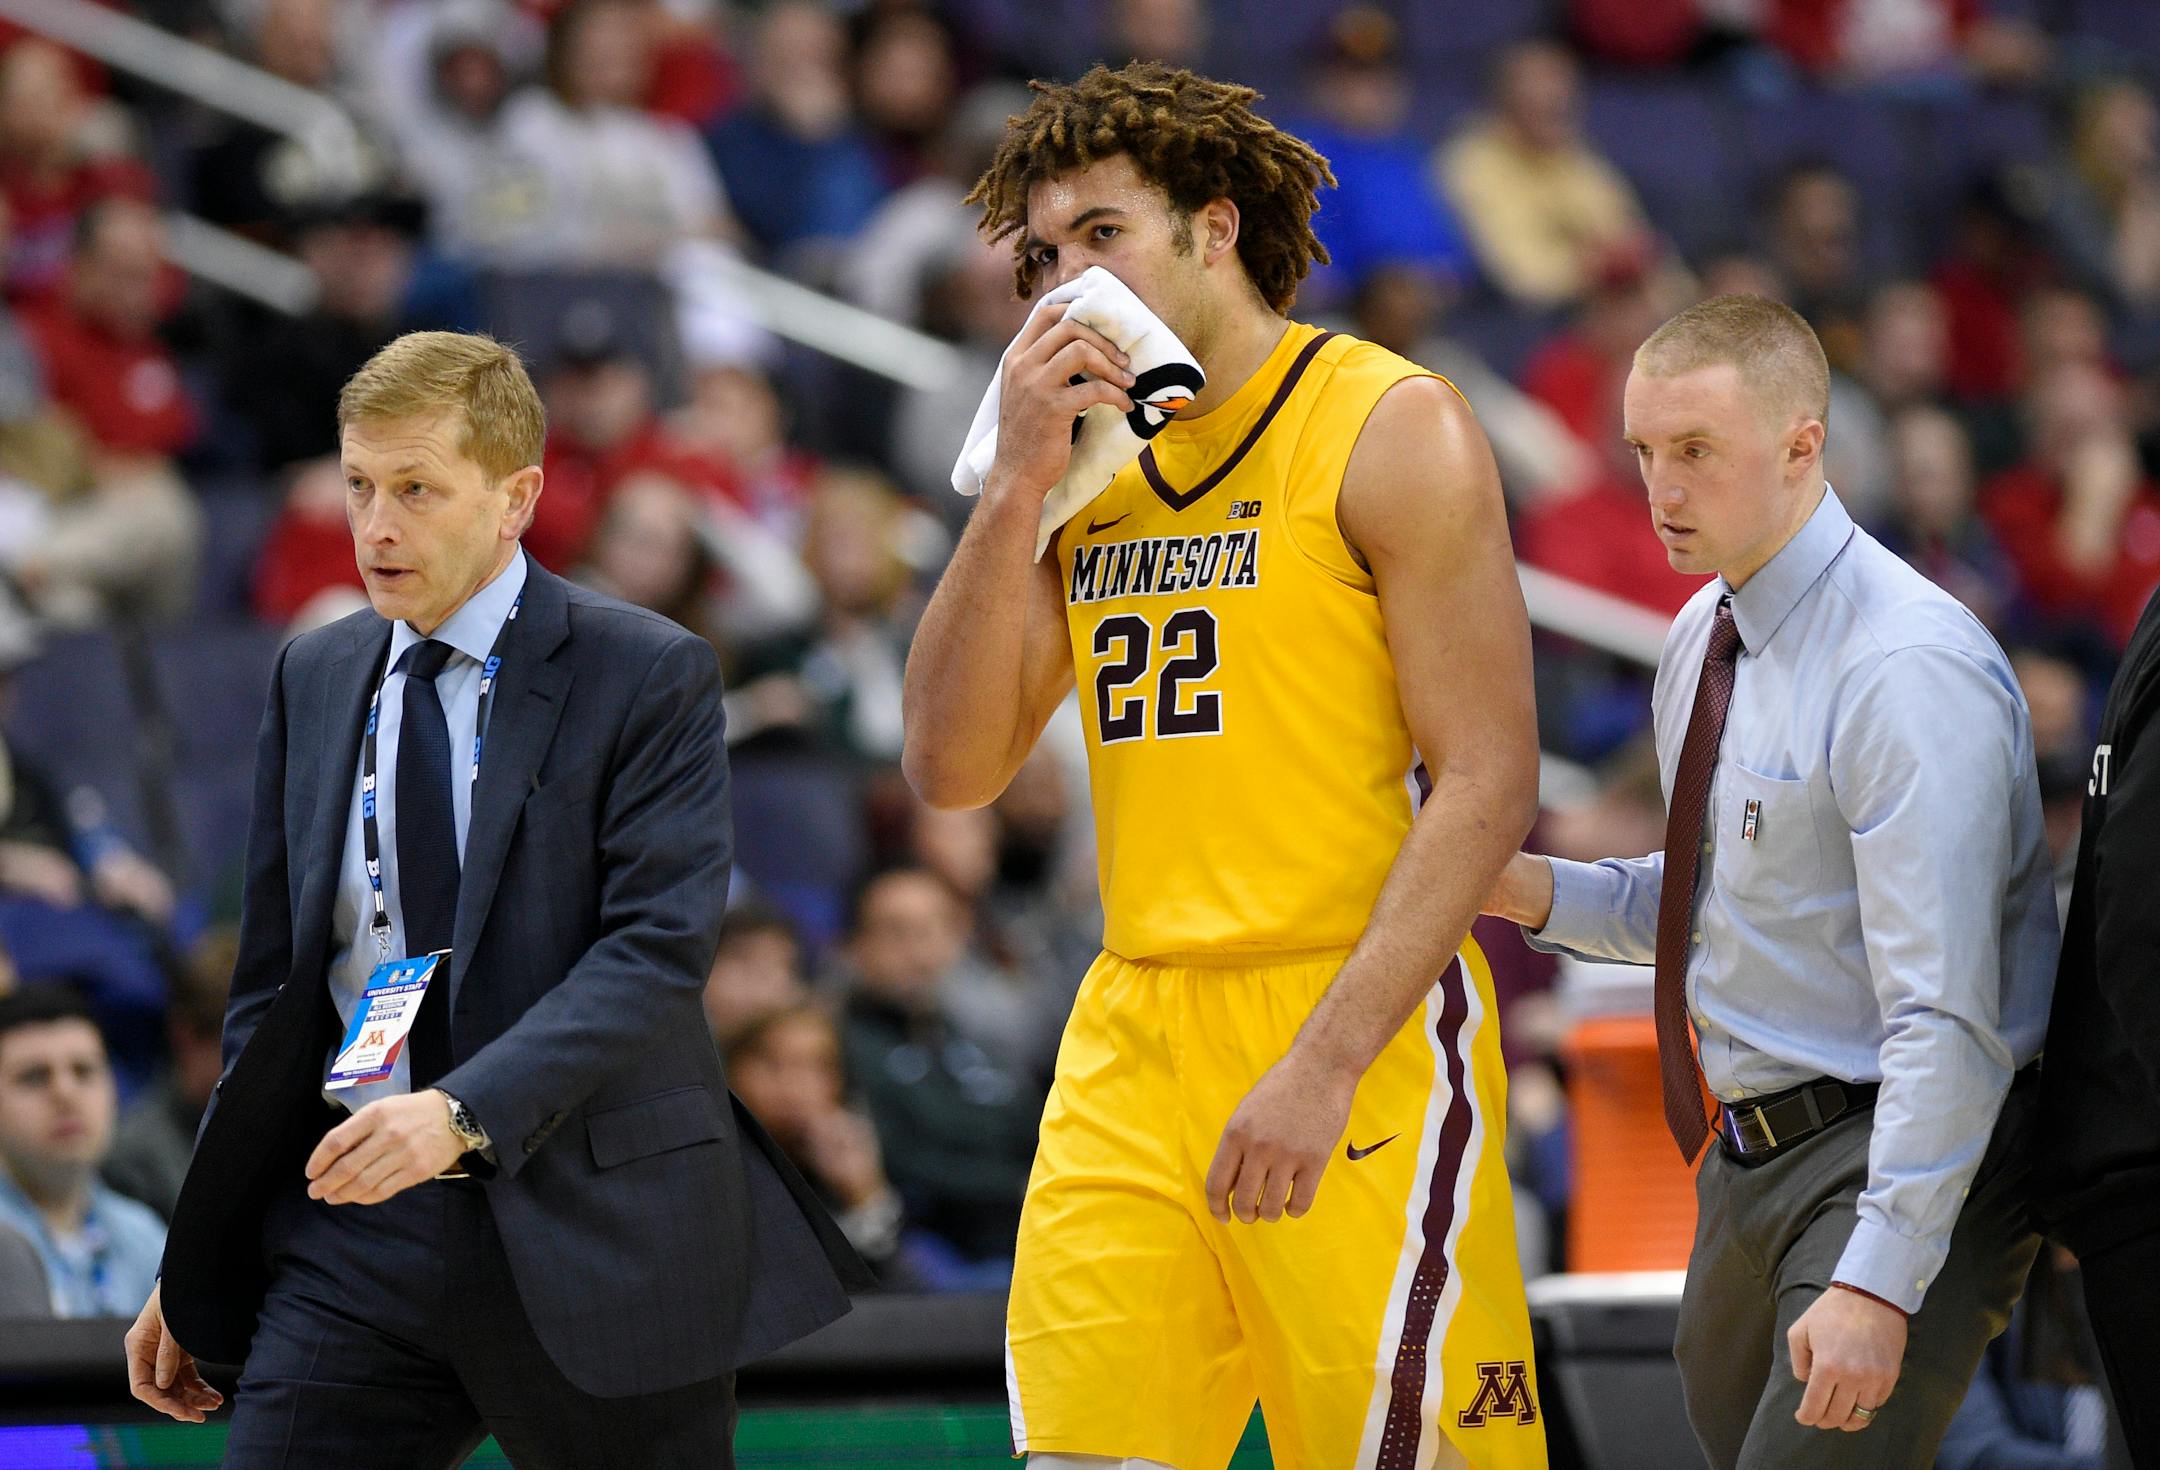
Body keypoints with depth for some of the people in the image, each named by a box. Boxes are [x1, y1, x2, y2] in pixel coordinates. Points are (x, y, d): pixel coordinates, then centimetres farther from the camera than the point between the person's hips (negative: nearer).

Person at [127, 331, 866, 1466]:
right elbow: (275, 979, 15)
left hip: (595, 1232, -4)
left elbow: (660, 947, -16)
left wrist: (465, 1111, -29)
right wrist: (196, 1264, 12)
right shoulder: (312, 680, 12)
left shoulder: (649, 677, -5)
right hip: (356, 1231, 4)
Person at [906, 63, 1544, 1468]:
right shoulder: (1096, 452, 14)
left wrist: (1327, 1061, -19)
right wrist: (1018, 485, -2)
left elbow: (1489, 782, -11)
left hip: (1358, 1031, -6)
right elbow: (953, 770, 8)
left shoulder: (1390, 427, -5)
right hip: (1132, 1035, 6)